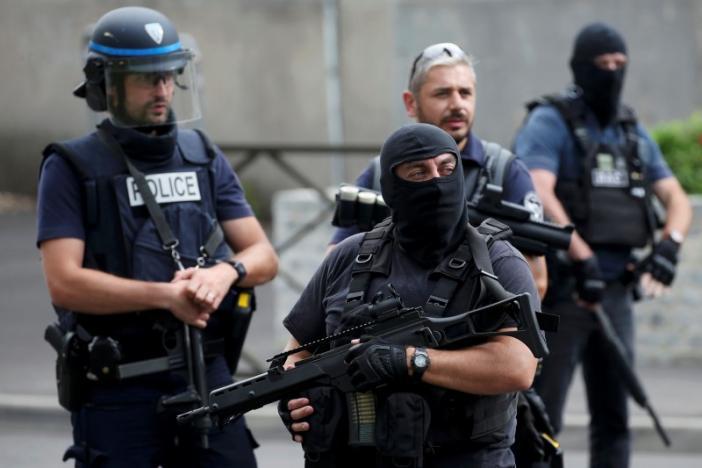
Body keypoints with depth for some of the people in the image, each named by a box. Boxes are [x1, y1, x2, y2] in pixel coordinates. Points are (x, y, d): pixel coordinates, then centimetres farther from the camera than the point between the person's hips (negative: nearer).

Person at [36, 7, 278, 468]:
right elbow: (64, 283, -12)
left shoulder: (205, 158, 12)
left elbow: (264, 257, 10)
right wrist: (166, 296, -19)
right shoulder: (71, 168, -2)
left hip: (207, 376, 4)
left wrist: (227, 270, -13)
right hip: (117, 388, -4)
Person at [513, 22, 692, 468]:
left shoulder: (633, 131, 15)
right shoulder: (551, 123, -6)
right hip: (561, 291, -6)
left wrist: (669, 245, -9)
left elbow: (677, 200, 13)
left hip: (616, 292, 6)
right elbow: (538, 196, -21)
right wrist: (583, 259, -30)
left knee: (614, 420, 8)